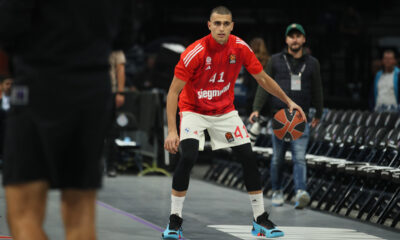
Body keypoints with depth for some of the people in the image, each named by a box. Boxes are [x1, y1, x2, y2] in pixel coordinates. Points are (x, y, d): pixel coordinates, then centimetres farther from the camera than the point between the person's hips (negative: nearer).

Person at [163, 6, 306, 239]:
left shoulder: (240, 48, -12)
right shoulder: (195, 53, -25)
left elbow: (263, 79, 4)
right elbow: (174, 92, -22)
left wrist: (288, 101, 4)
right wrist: (172, 131, -29)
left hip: (225, 112, 4)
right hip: (194, 111, -4)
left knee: (249, 158, -3)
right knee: (187, 158, -24)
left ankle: (260, 219, 10)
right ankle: (175, 221, -11)